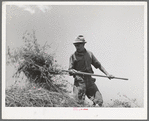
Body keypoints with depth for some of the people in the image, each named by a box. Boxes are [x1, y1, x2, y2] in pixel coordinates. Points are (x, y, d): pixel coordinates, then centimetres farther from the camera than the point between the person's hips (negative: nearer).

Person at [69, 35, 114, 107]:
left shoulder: (89, 54, 14)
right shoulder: (73, 56, 4)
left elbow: (98, 65, 18)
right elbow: (70, 70, 0)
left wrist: (107, 74, 10)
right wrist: (72, 71, -25)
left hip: (89, 80, 4)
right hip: (79, 82, -3)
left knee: (99, 100, -4)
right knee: (79, 103, -11)